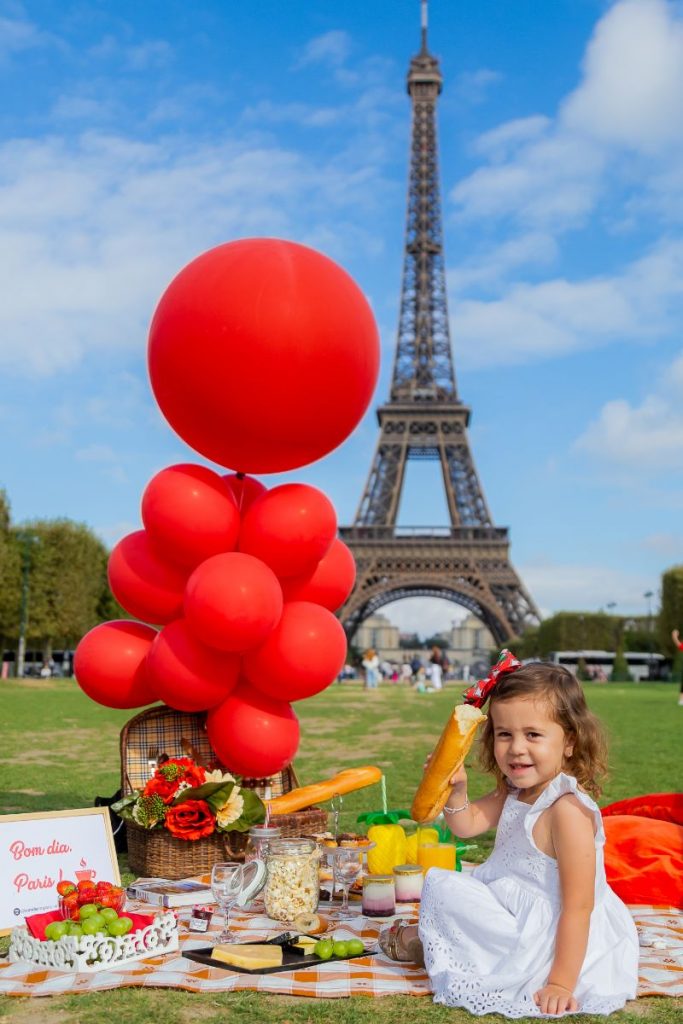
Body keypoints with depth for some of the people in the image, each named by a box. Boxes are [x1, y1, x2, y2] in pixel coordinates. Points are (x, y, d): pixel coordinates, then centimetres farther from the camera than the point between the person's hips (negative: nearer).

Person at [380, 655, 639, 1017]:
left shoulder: (567, 810, -28)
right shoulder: (515, 791, 0)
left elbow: (578, 906, -28)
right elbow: (467, 824, 8)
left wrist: (561, 983, -26)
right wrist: (456, 789, -13)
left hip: (553, 941, -10)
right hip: (520, 910, 10)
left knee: (442, 888, -8)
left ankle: (423, 943, 18)